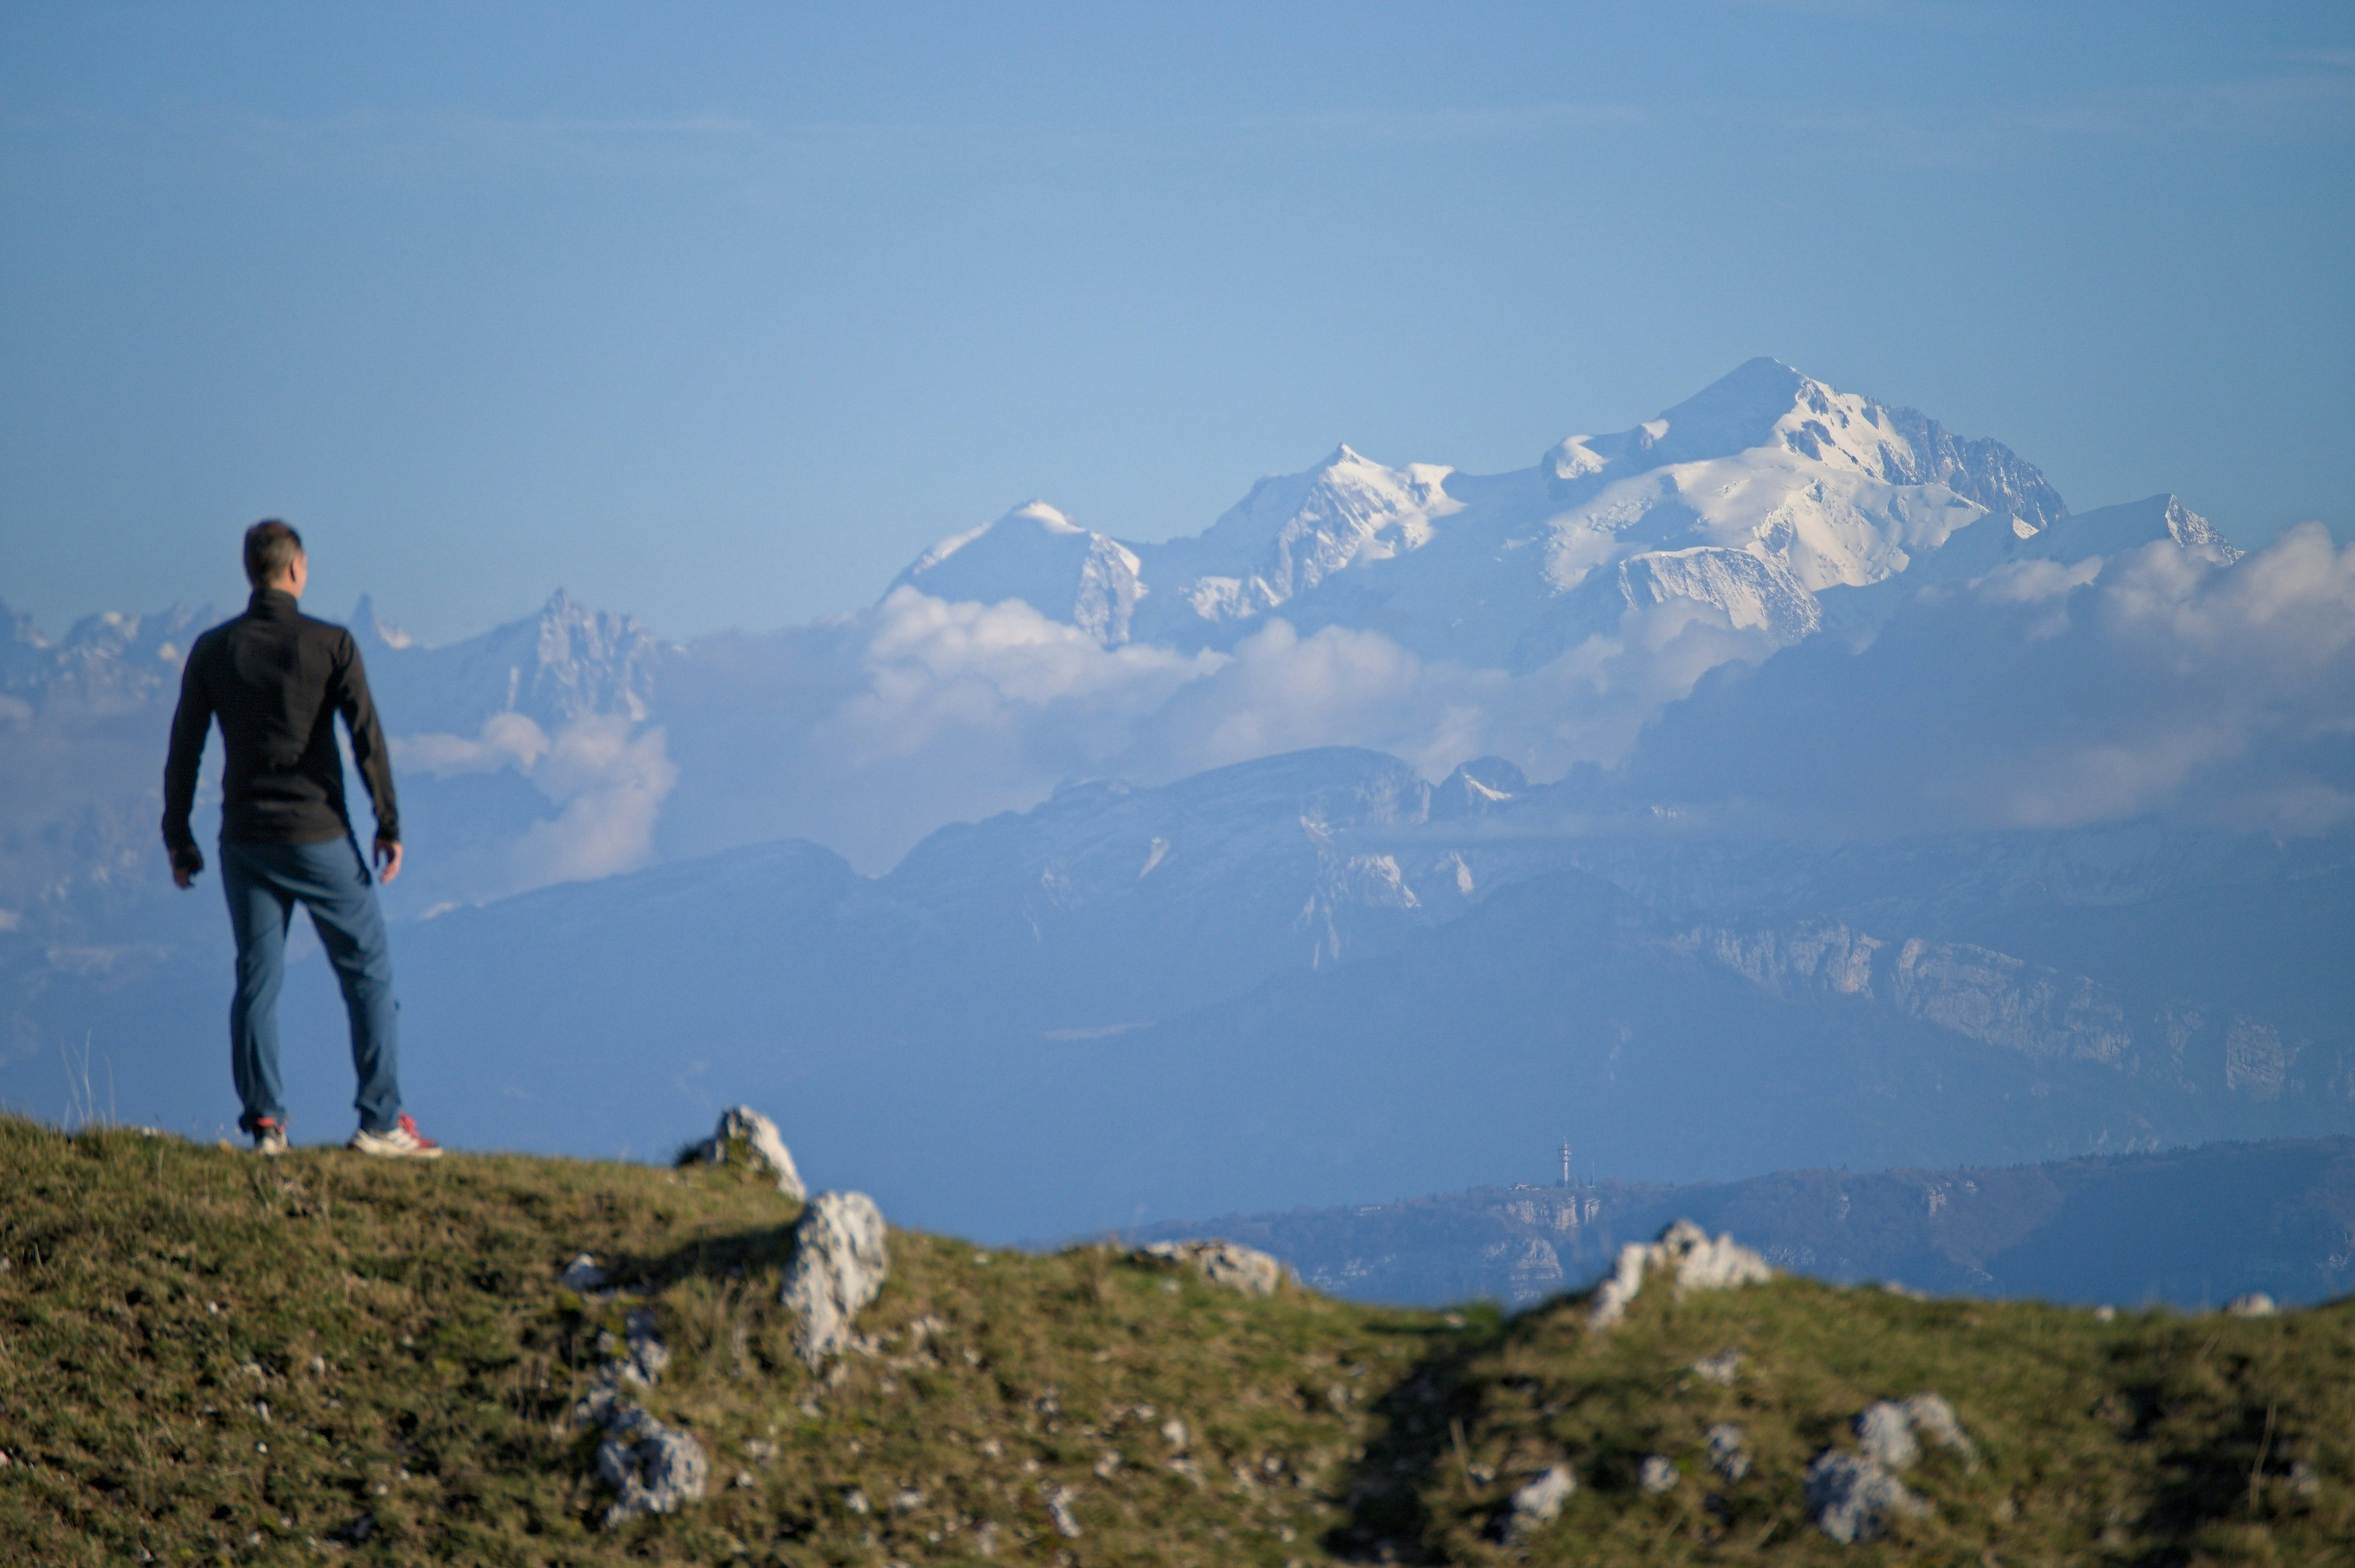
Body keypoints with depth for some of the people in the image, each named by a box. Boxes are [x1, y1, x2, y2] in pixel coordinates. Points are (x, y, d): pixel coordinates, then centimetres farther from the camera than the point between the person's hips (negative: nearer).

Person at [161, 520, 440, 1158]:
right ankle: (381, 1120, 1)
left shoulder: (213, 650, 2)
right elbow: (367, 738, -9)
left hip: (245, 840, 3)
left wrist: (178, 839, 11)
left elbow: (183, 751, 3)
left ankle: (266, 1123, 4)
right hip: (320, 839, -3)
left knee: (256, 980, 8)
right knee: (368, 973, 5)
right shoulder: (331, 645, -7)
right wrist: (389, 825, -1)